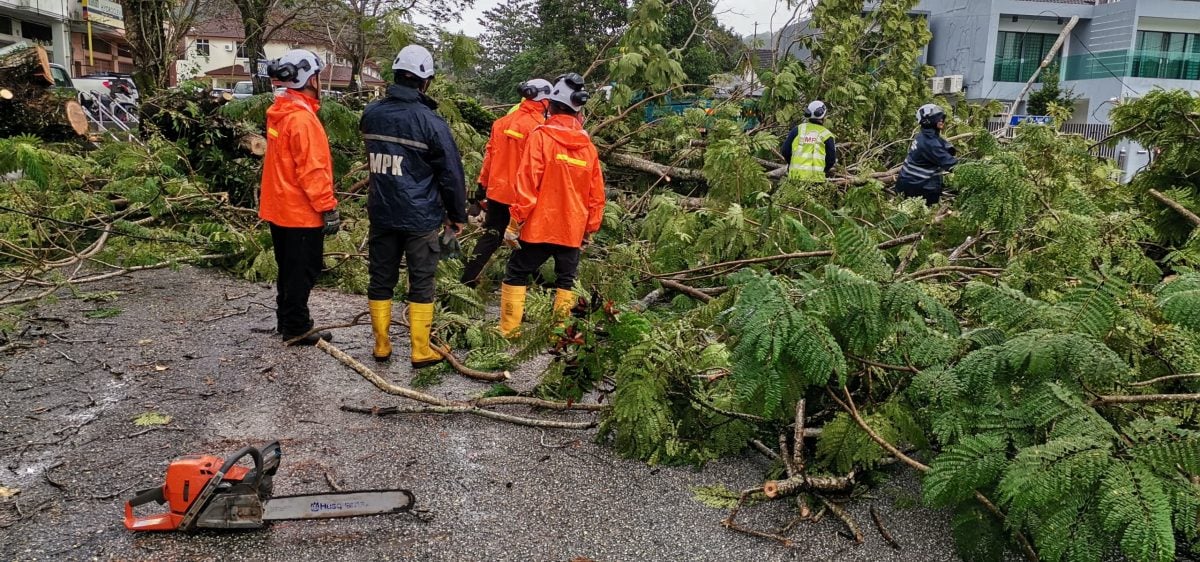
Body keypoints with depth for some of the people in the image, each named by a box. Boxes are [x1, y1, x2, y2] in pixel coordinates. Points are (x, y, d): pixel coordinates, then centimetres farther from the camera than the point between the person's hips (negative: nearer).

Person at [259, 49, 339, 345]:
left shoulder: (279, 112, 10)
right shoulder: (302, 118, -20)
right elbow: (312, 170, -23)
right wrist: (329, 208, -18)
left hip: (279, 208, 10)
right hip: (301, 212, -10)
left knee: (289, 269, 19)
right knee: (303, 272, 1)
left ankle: (286, 321, 30)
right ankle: (296, 328, 10)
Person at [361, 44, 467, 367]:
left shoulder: (371, 114, 2)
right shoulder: (430, 122, -14)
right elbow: (451, 173, -7)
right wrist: (457, 215, 3)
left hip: (380, 214, 5)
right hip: (420, 217, -4)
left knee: (381, 279, 13)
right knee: (421, 283, 5)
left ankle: (381, 346, 22)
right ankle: (421, 352, 12)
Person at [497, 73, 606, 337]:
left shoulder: (541, 136, -9)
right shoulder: (588, 145, 5)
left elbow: (527, 184, -15)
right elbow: (596, 194, 8)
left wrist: (514, 223, -9)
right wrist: (590, 229, 18)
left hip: (539, 226, -3)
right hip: (573, 230, 4)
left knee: (516, 276, 10)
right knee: (565, 282, 15)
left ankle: (508, 333, 10)